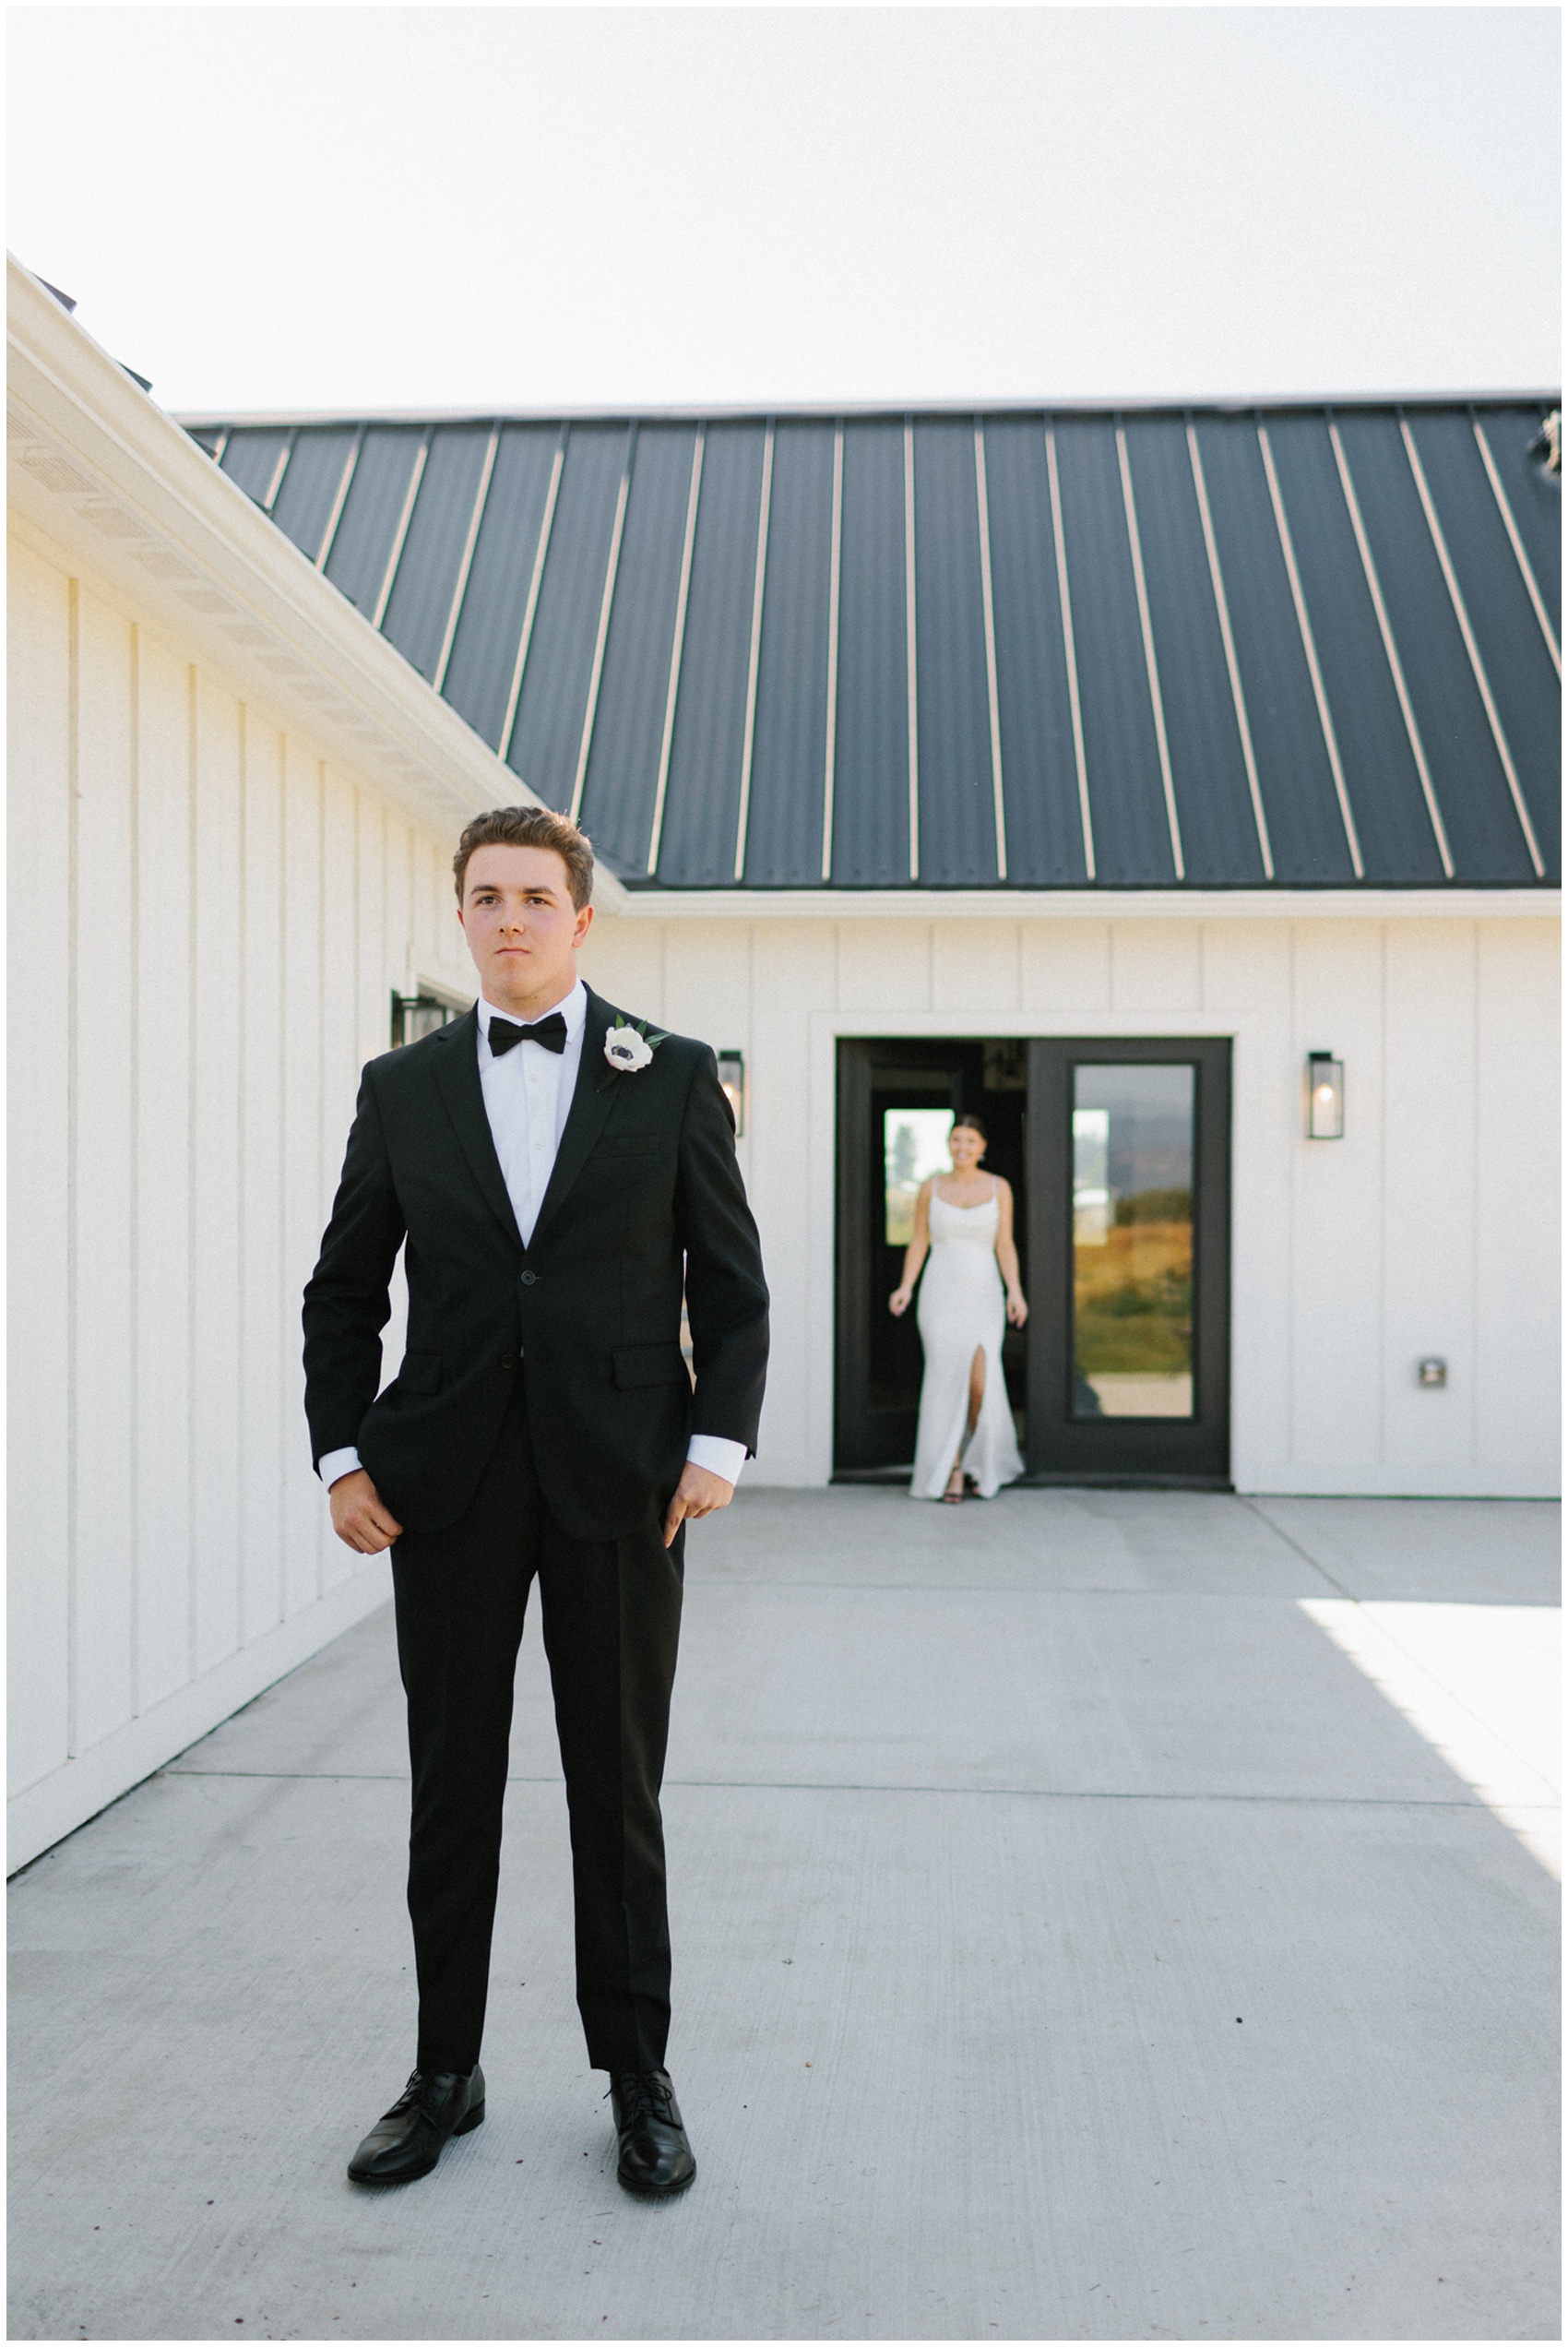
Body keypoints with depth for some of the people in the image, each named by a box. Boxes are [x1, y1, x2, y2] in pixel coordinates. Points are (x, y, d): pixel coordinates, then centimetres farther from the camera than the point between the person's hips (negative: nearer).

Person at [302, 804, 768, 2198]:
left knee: (619, 1786, 9)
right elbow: (345, 1289, 10)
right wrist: (342, 1455, 0)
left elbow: (733, 1284, 3)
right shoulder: (403, 1087, 7)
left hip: (620, 1480, -1)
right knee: (451, 1785, 12)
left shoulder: (672, 1077, 3)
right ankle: (445, 2072, 30)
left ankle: (638, 2077, 27)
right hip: (447, 1484, 2)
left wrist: (721, 1441, -8)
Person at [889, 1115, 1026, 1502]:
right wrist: (905, 1288, -6)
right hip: (940, 1295, 0)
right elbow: (918, 1244, 7)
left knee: (981, 1379, -12)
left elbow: (1005, 1246, 2)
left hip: (982, 1296, 0)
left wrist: (1015, 1291, -12)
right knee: (947, 1379, -6)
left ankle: (981, 1460, 14)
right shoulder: (931, 1188, 5)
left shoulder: (998, 1187, 4)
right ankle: (952, 1471, 3)